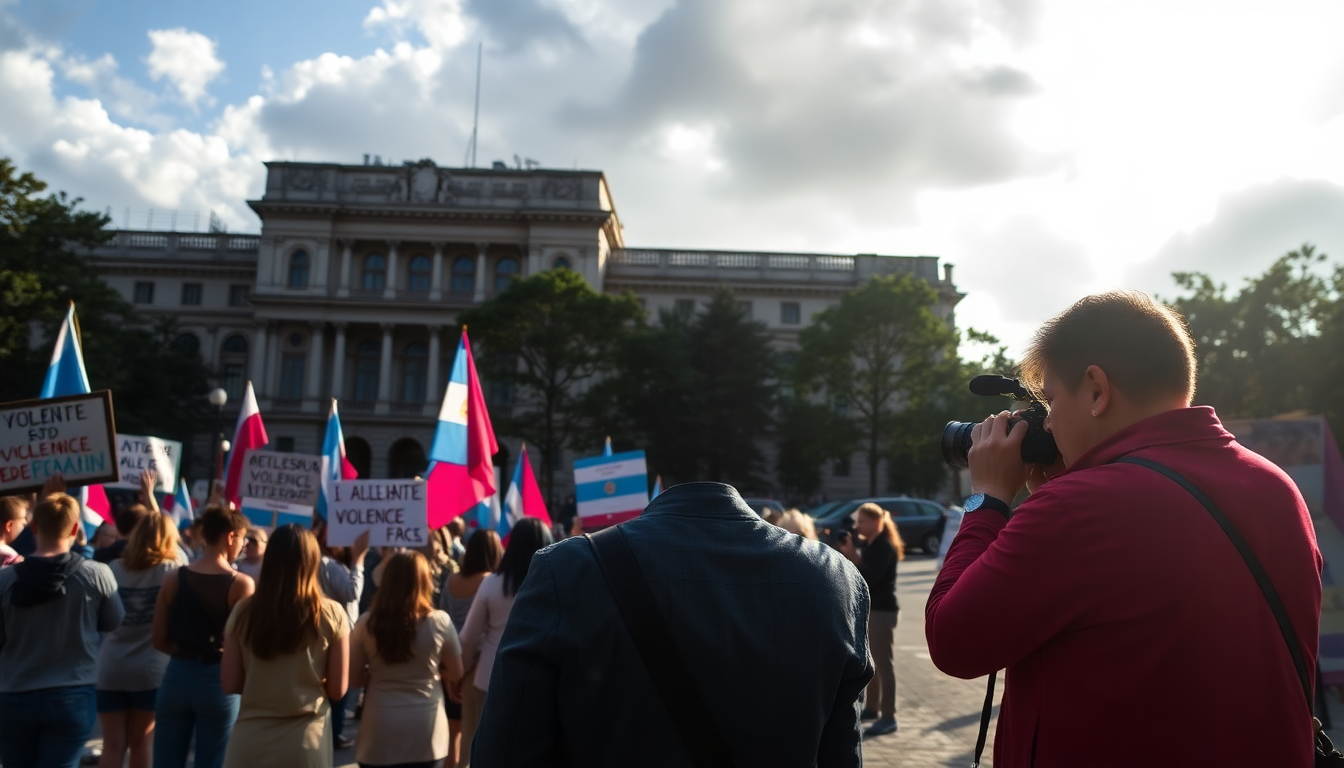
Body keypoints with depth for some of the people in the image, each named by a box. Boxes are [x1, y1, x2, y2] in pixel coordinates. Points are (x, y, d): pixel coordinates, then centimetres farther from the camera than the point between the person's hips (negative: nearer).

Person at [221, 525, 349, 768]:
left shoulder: (243, 611, -4)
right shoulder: (332, 614, -8)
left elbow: (230, 684, 1)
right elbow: (337, 690, -4)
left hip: (250, 742, 1)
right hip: (305, 742, -1)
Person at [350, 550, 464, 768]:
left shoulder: (367, 623, -8)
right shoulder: (439, 621, -10)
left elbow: (353, 677, 0)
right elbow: (455, 672, 2)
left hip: (380, 733, 0)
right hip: (424, 732, 0)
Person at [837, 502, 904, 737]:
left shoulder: (885, 547, -15)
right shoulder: (868, 544, 12)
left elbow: (870, 578, -26)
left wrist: (853, 556, -28)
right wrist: (846, 553, -3)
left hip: (883, 610, -10)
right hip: (867, 608, 10)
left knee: (883, 663, -7)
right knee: (869, 661, 16)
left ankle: (889, 718, -4)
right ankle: (872, 707, 28)